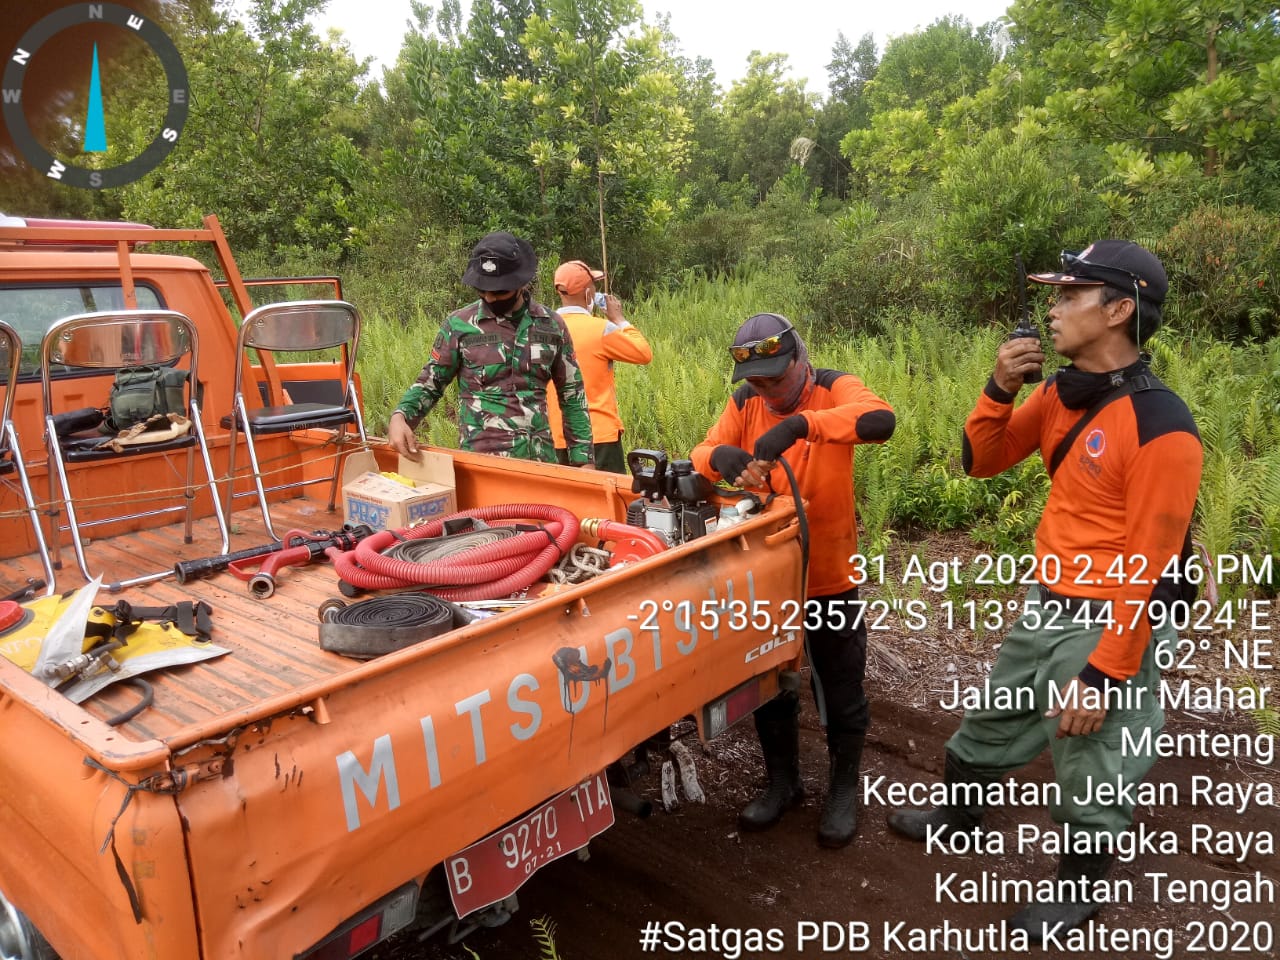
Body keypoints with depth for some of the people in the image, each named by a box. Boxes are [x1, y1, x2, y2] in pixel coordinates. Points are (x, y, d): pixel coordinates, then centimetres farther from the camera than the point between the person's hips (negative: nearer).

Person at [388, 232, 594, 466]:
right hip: (480, 460, -2)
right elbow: (430, 383, 4)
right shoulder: (459, 325, -3)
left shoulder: (552, 325, 3)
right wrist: (400, 416, -16)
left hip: (541, 458, 2)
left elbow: (572, 394, 9)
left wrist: (582, 458, 5)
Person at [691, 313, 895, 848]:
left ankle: (844, 789, 38)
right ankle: (782, 782, 41)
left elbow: (880, 420, -34)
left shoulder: (833, 390, -13)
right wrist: (721, 455, -33)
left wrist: (800, 423, -45)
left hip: (829, 576, -3)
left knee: (840, 692, 14)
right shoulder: (744, 402, -3)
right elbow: (699, 460, -9)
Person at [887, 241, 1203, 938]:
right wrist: (999, 388, -9)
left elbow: (1150, 571, -22)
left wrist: (1103, 674, -20)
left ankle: (1080, 887, 38)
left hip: (1107, 624, -7)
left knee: (1091, 768, 12)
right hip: (1045, 604, 8)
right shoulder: (1060, 393, 0)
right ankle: (958, 816, 48)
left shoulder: (1160, 427, -24)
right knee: (991, 718, 23)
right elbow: (981, 461, 8)